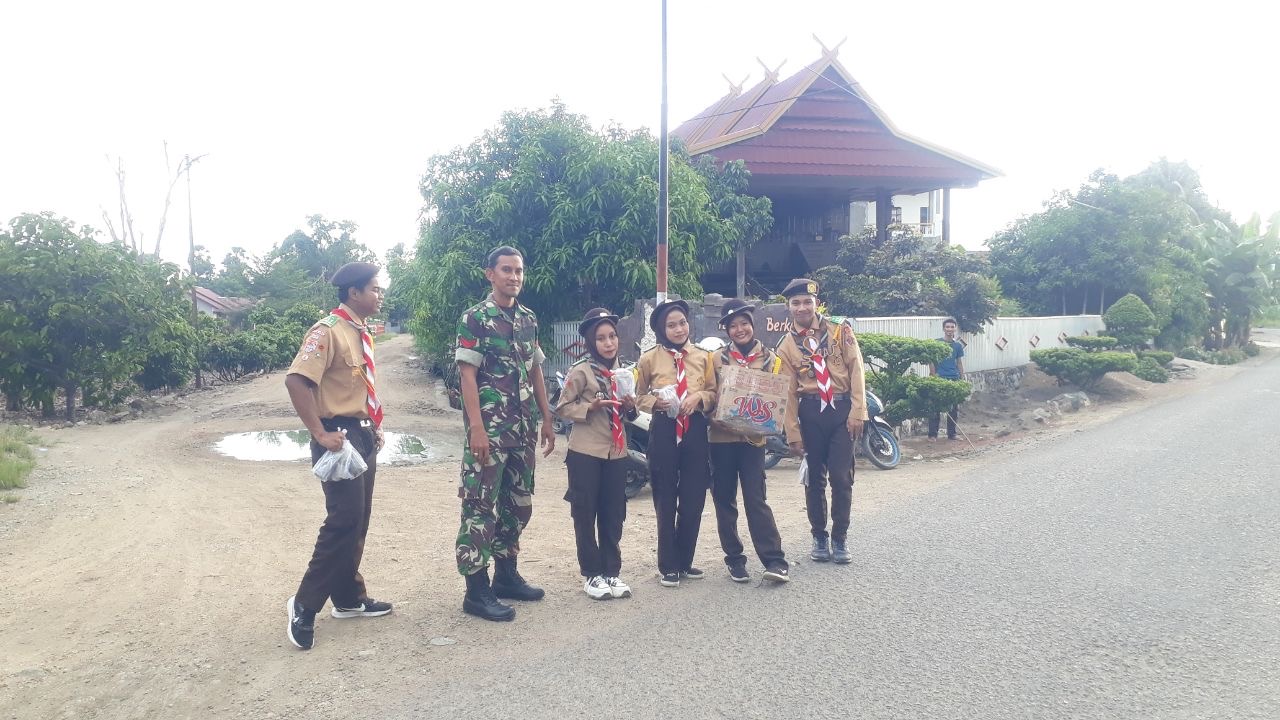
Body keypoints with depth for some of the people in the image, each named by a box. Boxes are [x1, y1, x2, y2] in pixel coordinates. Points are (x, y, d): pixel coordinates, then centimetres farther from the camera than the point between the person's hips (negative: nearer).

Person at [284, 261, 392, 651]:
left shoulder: (362, 334, 13)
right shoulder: (328, 331, -15)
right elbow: (296, 380, -25)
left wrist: (374, 427, 14)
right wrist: (320, 434, -25)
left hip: (364, 435, 9)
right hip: (340, 436, -9)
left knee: (358, 521, 14)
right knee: (344, 520, -11)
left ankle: (349, 598, 26)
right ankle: (305, 604, 2)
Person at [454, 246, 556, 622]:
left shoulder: (529, 319, 12)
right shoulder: (475, 318, -7)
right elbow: (467, 375, -12)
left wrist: (546, 420, 13)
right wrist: (476, 428, -19)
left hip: (523, 428, 7)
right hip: (489, 428, -7)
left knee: (518, 503, 14)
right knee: (480, 506, -3)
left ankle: (506, 574, 27)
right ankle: (476, 590, 3)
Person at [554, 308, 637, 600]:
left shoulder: (623, 371, 10)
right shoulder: (580, 371, -8)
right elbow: (562, 408, -7)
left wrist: (630, 406, -3)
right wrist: (591, 406, -21)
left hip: (616, 452, 5)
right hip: (585, 453, -5)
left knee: (613, 515, 9)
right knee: (586, 515, 3)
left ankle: (612, 571, 20)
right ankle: (591, 574, 13)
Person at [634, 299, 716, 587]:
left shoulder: (703, 356, 5)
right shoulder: (649, 358, 0)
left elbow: (714, 392, 10)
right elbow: (639, 397, 7)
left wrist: (700, 397, -11)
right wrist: (655, 402, -13)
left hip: (696, 430, 2)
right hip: (663, 431, -2)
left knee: (694, 498, 7)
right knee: (665, 499, 4)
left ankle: (685, 561, 23)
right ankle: (669, 565, 15)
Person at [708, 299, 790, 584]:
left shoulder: (770, 359, 6)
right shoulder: (717, 359, 5)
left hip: (753, 437, -1)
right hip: (721, 436, 1)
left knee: (756, 499, -7)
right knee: (724, 500, 6)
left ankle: (775, 561, -4)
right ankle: (734, 559, 16)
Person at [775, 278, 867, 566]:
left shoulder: (840, 331, 1)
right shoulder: (786, 346, 3)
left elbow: (855, 370, -2)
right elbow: (789, 392, 2)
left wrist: (857, 411, -10)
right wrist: (793, 433, -1)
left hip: (842, 409, -1)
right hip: (810, 412, 1)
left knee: (841, 476, -2)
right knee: (814, 478, 8)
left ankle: (840, 538, 13)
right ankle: (819, 537, 22)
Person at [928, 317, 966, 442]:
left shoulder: (958, 345, 11)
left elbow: (960, 363, 16)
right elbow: (931, 361, -2)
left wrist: (962, 379, 11)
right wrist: (934, 376, -10)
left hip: (954, 379, 4)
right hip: (939, 379, -4)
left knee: (954, 408, 8)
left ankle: (951, 434, 17)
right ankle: (932, 435, 0)